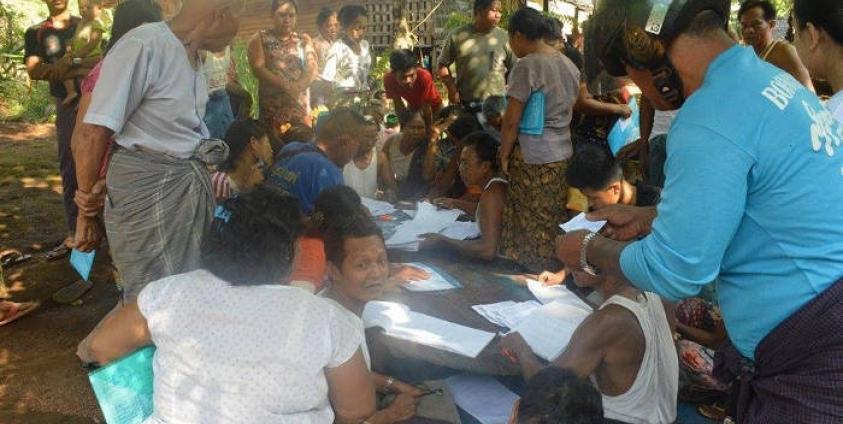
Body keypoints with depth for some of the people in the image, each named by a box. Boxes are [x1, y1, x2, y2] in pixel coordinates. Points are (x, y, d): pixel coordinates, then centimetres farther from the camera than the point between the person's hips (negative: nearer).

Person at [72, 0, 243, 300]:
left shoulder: (192, 59, 10)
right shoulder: (143, 45, -18)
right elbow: (92, 134, -18)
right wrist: (87, 211, -10)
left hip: (192, 185, 9)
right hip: (147, 188, -8)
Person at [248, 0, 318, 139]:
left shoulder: (304, 40, 15)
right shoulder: (260, 39, 7)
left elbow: (313, 68, 3)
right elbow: (258, 68, -6)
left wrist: (297, 87, -17)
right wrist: (286, 87, -19)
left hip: (301, 106, 2)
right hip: (272, 107, -2)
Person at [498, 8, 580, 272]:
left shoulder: (527, 65, -13)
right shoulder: (570, 65, 10)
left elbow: (512, 120, -13)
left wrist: (504, 154, -3)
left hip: (532, 158, -8)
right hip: (563, 154, 8)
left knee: (531, 225, 3)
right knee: (556, 221, 13)